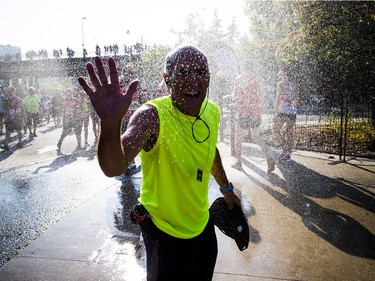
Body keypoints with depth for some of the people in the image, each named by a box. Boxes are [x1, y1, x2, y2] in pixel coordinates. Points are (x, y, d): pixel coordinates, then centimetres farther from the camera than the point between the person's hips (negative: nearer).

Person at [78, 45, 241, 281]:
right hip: (165, 232, -6)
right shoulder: (152, 116, -28)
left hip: (202, 225, 7)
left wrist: (226, 188, 23)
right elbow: (114, 168, -45)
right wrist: (111, 122, -64)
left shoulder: (213, 112, -8)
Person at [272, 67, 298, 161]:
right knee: (289, 132, 10)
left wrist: (276, 111, -11)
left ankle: (285, 150, -7)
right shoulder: (292, 84, 15)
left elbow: (278, 98, -12)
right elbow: (296, 98, 20)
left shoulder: (281, 83, -5)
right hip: (292, 112, 7)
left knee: (276, 129, 4)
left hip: (283, 111, -7)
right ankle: (288, 154, 13)